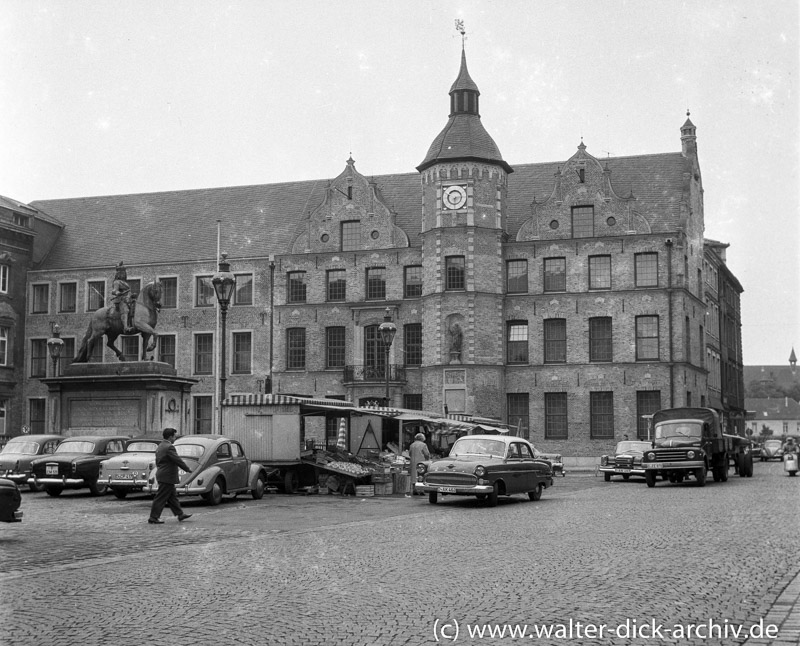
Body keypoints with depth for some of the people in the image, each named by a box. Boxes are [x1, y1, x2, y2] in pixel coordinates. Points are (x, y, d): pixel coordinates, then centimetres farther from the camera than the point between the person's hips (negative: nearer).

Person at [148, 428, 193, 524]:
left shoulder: (160, 447, 13)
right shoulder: (169, 447, -19)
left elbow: (157, 462, 20)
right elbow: (178, 460, -19)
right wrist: (188, 468, -7)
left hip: (161, 475, 10)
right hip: (167, 477, -10)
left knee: (172, 496, 15)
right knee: (161, 498, -4)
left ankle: (180, 514, 22)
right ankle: (153, 518, 0)